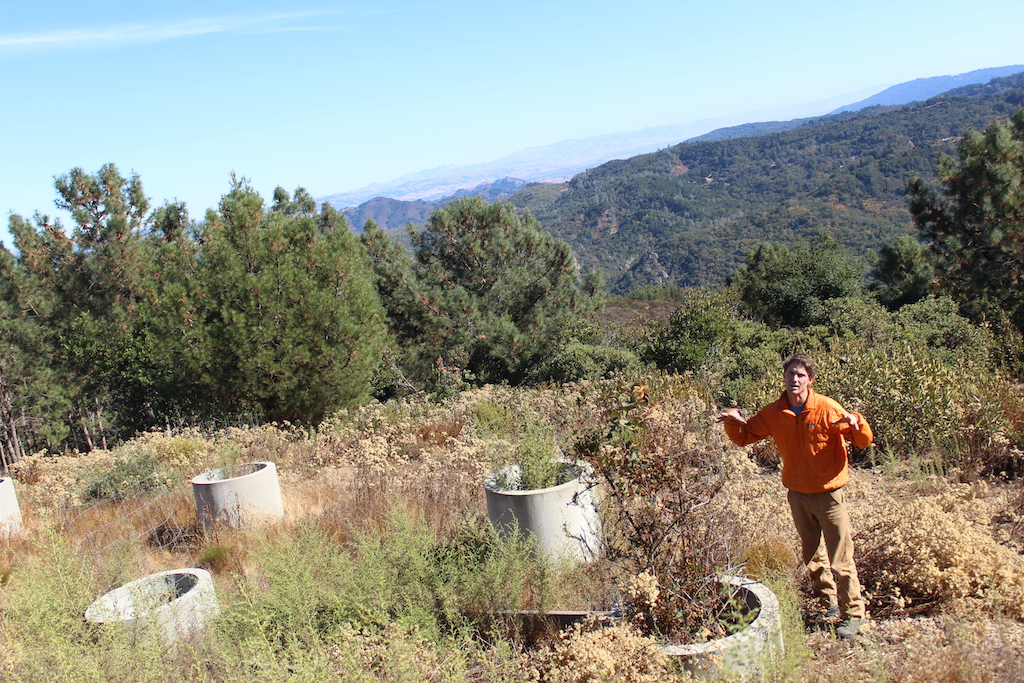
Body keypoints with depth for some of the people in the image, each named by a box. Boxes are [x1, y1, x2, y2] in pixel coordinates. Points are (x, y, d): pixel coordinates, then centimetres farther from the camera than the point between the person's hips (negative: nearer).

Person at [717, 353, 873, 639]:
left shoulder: (827, 409, -14)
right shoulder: (774, 413, -3)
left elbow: (864, 441, -12)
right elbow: (743, 436, 6)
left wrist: (855, 422, -33)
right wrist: (733, 421, -15)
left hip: (828, 494, -5)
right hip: (797, 495, 5)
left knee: (841, 559, 0)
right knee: (811, 556, 19)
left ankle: (854, 613, 15)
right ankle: (829, 602, 38)